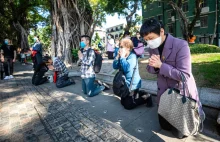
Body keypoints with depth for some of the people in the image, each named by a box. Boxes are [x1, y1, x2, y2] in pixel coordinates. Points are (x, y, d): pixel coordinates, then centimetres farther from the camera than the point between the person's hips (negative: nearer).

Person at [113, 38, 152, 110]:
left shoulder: (132, 56, -19)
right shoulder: (122, 56, 4)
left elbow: (127, 68, -33)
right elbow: (115, 66, 0)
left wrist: (122, 57, -24)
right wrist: (118, 56, -11)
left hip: (132, 84, -8)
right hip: (125, 83, 9)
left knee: (128, 105, -7)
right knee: (123, 102, 20)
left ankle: (146, 98, 10)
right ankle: (138, 94, 33)